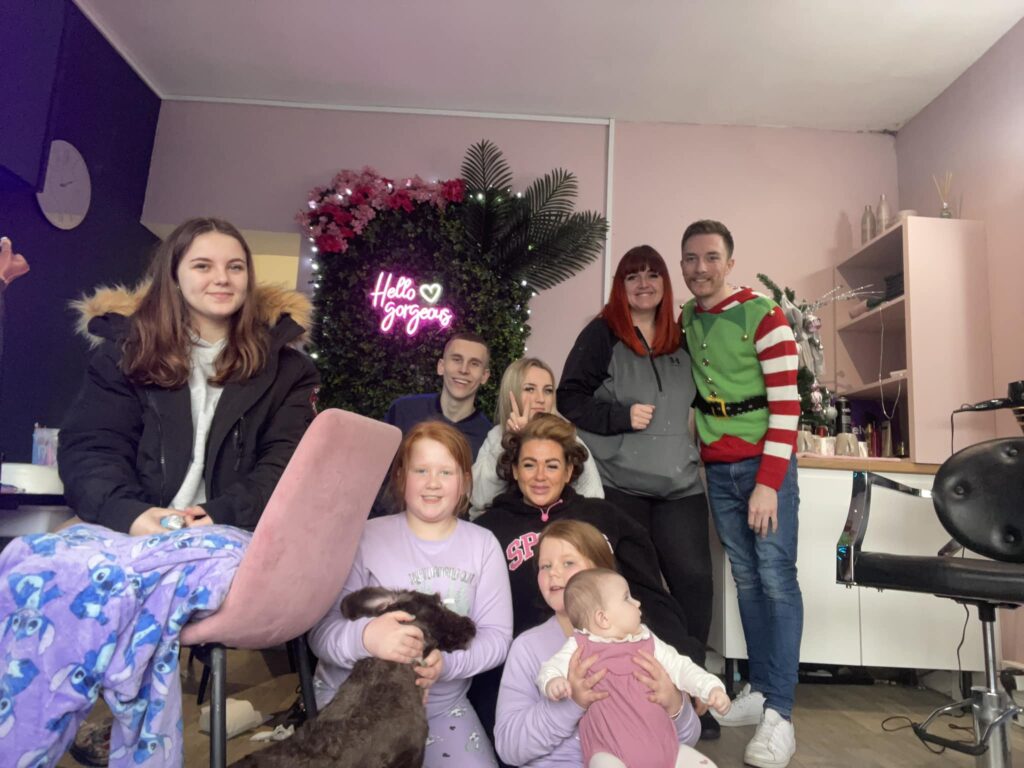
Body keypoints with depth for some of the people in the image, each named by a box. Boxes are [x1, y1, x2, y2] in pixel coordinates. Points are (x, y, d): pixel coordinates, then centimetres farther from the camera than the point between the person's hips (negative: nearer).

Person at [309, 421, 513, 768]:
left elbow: (497, 635, -5)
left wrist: (447, 663, -25)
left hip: (442, 706, 3)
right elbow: (322, 629, -14)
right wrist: (364, 637, -37)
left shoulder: (483, 545, 0)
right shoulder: (366, 537, -8)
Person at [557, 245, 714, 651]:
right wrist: (621, 416, -15)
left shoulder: (680, 341, 15)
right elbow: (569, 398, -5)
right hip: (618, 485, -4)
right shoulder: (601, 334, 0)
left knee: (694, 580, 0)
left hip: (680, 485, 4)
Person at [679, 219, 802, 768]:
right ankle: (758, 690, 20)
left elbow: (786, 403, -14)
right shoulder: (683, 320, 7)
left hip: (765, 462, -5)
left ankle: (779, 714, -1)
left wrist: (769, 481, -18)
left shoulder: (762, 315, -10)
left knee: (776, 578, -6)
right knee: (745, 578, 10)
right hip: (716, 469, 5)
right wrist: (699, 453, 11)